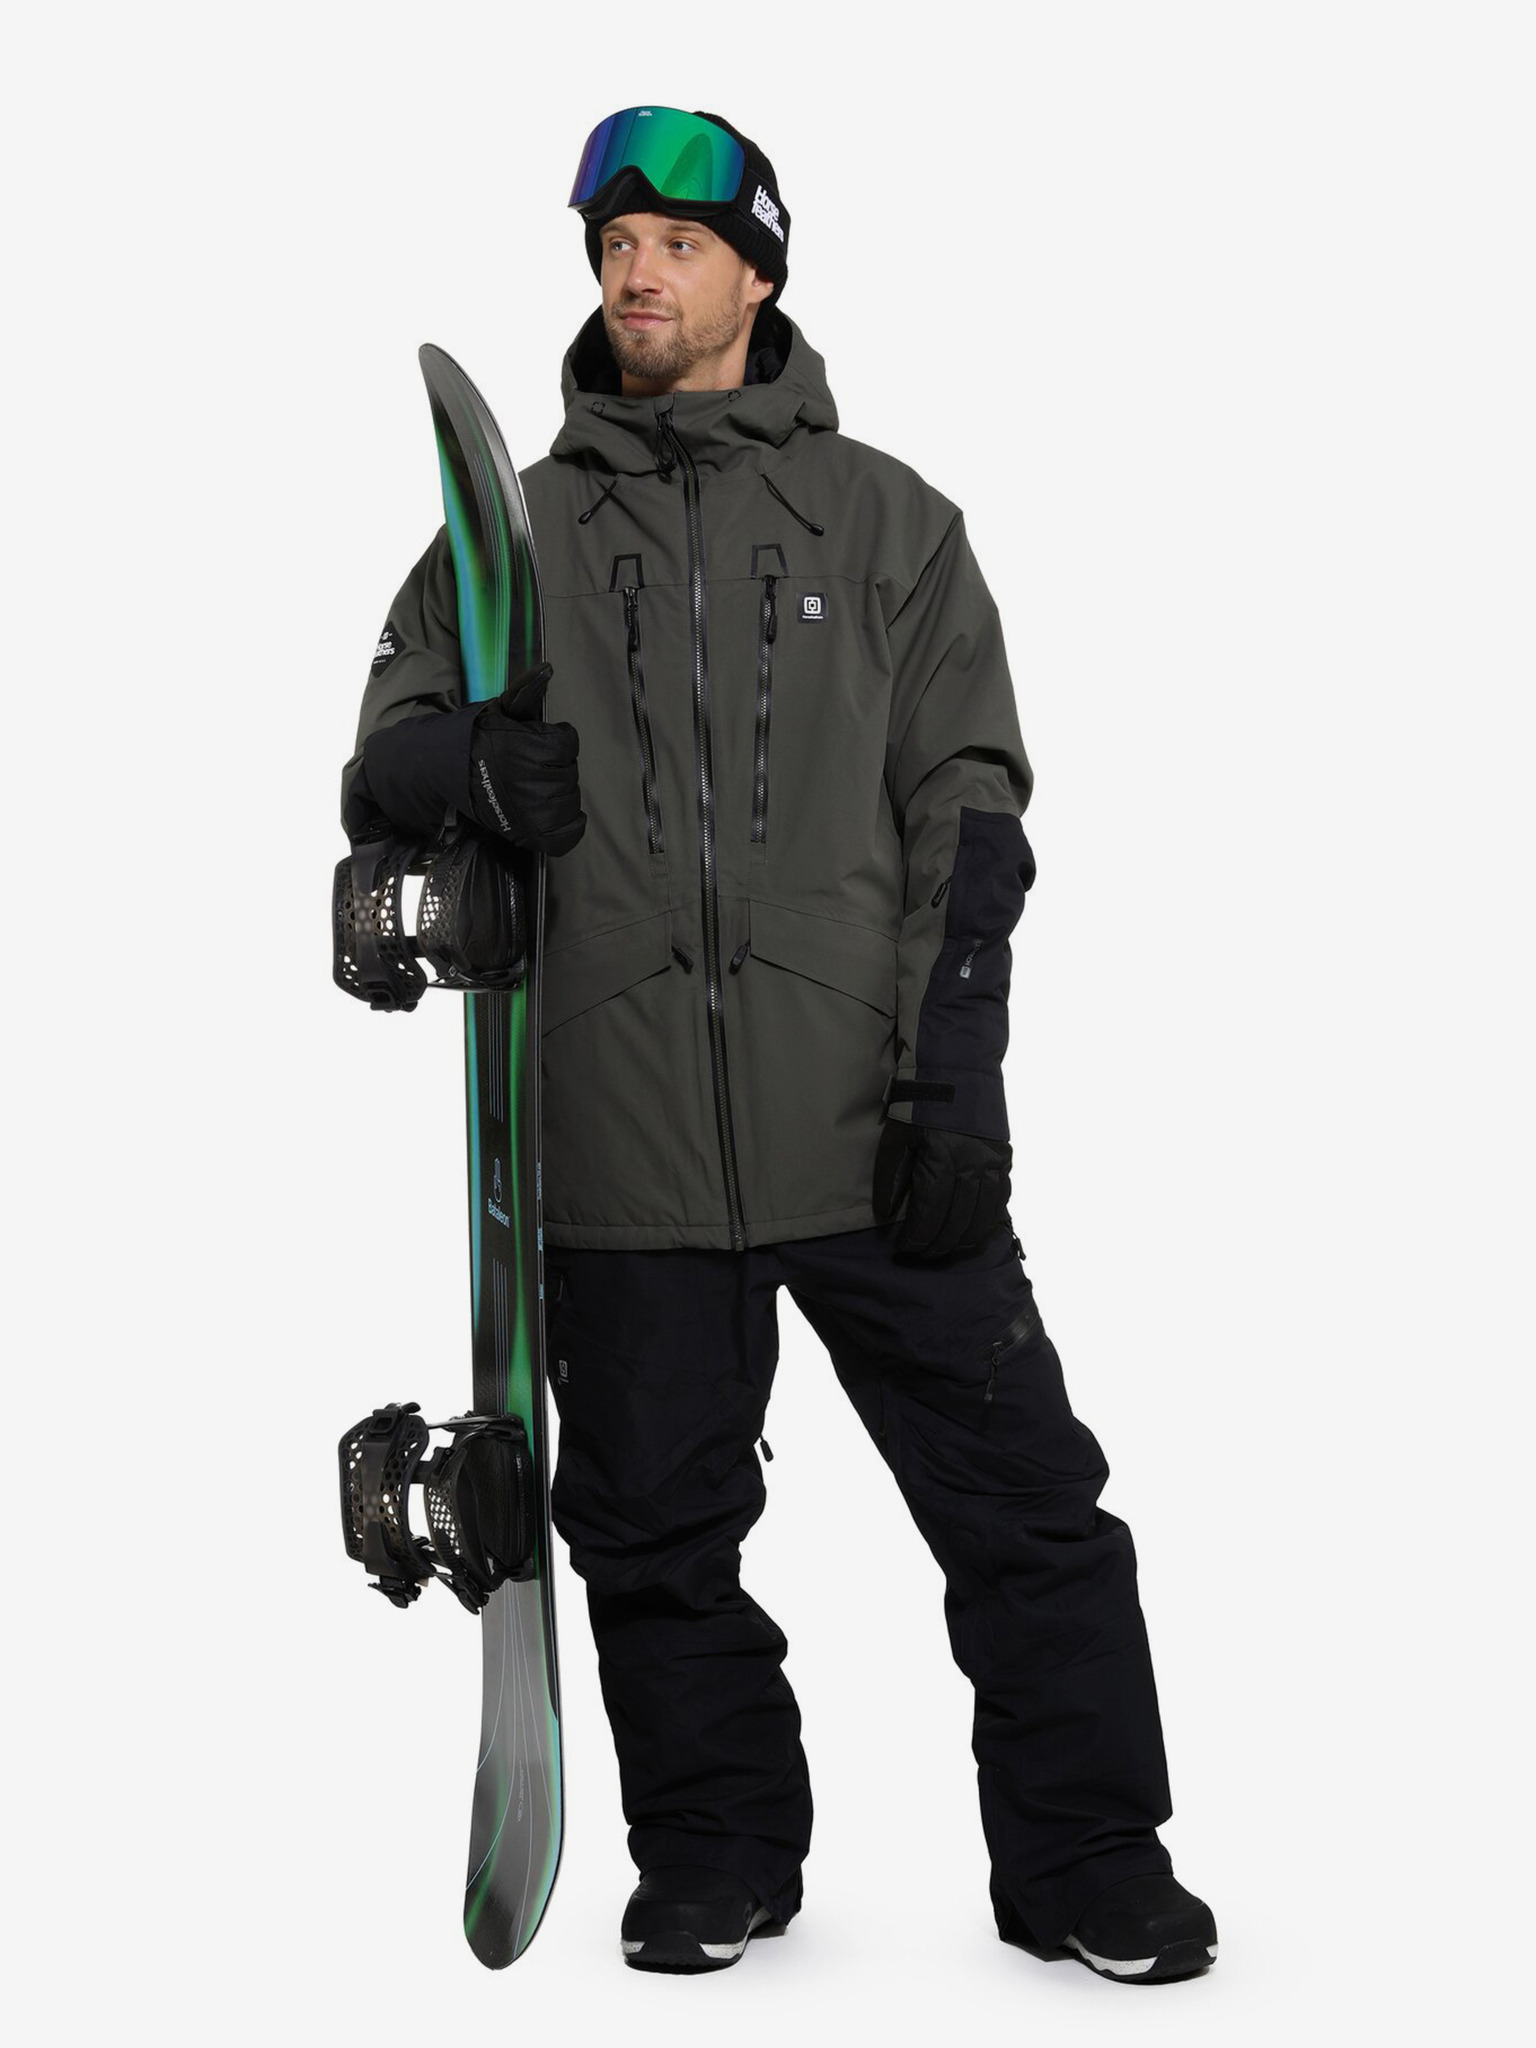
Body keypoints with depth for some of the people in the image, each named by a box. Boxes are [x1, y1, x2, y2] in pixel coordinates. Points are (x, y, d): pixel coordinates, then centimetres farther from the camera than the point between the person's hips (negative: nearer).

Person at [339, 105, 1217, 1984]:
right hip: (625, 1151, 1)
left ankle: (1084, 1862, 13)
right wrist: (464, 764, -14)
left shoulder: (887, 521, 10)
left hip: (873, 1124, -1)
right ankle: (716, 1858, 26)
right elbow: (382, 755, 12)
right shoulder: (516, 533, 13)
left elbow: (966, 808, 5)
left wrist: (954, 1075, -6)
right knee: (657, 1528, 8)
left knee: (1023, 1499, -1)